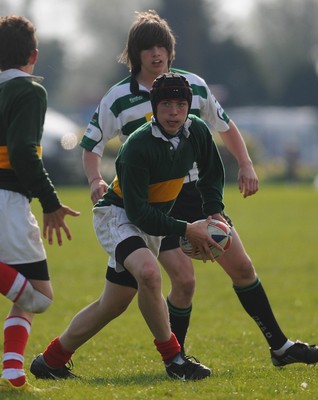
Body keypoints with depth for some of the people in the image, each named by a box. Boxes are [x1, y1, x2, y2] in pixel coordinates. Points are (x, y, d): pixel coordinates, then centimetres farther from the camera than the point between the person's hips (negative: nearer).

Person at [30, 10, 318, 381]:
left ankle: (280, 347, 17)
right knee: (184, 279, -17)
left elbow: (225, 125, 18)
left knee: (241, 267, 5)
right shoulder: (118, 98, -7)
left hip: (197, 193, 4)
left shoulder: (194, 86, 3)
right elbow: (91, 145, 1)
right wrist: (96, 181, -18)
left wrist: (245, 165, 6)